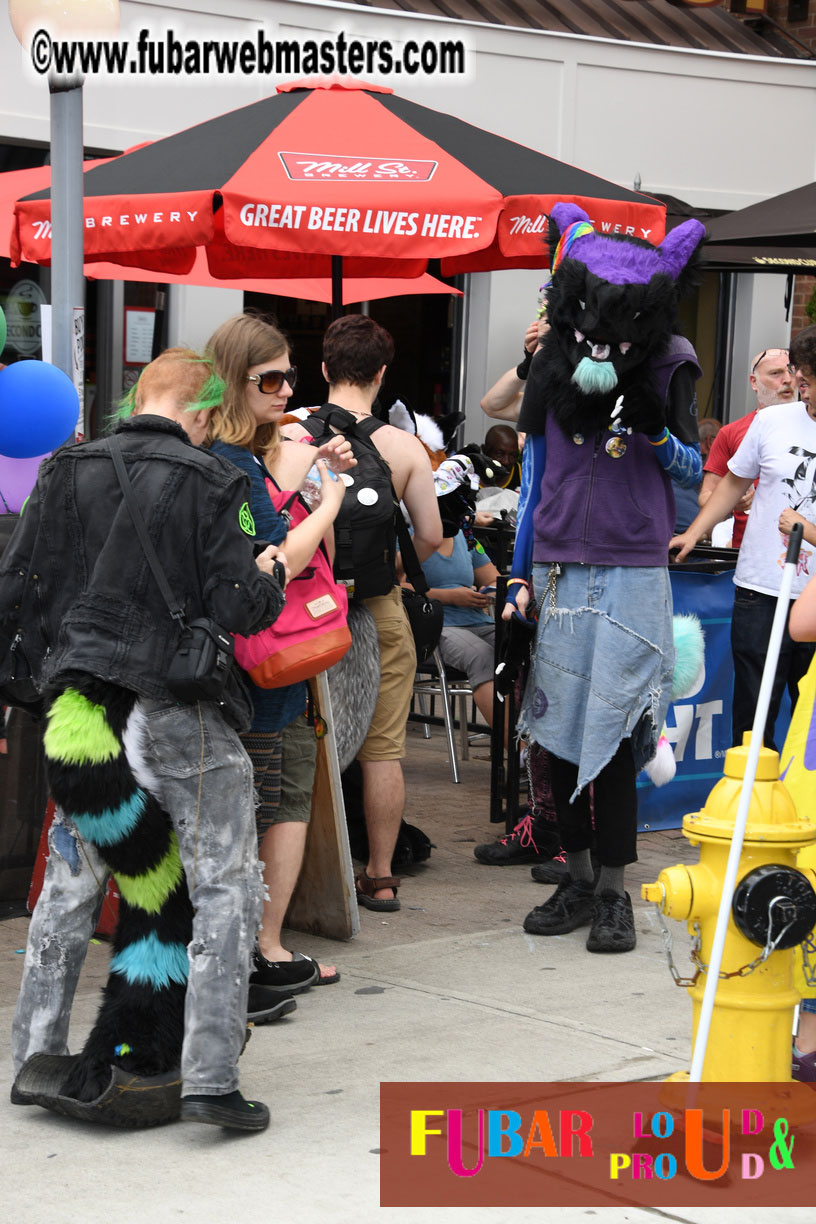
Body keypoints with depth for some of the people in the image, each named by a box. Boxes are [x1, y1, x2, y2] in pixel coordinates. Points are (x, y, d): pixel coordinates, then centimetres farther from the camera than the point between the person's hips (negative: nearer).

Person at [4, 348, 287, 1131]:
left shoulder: (67, 473, 2)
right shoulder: (208, 484, -9)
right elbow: (239, 608, -13)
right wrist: (268, 575, 7)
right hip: (183, 711, -4)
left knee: (70, 883, 19)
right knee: (225, 889, 3)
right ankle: (210, 1079, -3)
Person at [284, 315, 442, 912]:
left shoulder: (289, 439, -6)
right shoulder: (404, 447, -6)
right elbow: (431, 535, -4)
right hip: (380, 613, 0)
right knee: (382, 749, 8)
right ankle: (380, 876, 13)